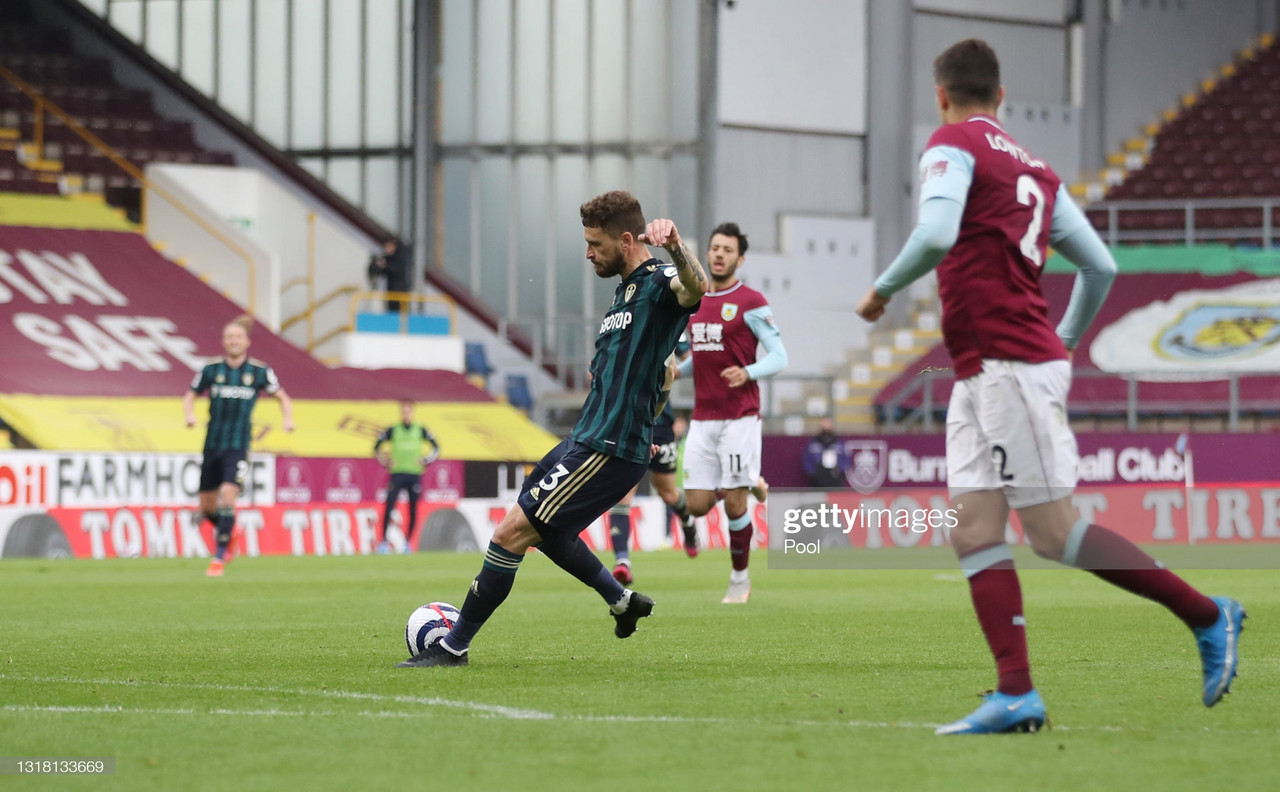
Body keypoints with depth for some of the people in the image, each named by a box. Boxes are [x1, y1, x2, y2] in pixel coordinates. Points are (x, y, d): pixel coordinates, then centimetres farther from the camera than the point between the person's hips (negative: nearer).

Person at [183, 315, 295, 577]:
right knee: (207, 508, 8)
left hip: (238, 446, -3)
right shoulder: (211, 369, 2)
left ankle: (219, 558, -13)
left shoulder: (259, 371, 0)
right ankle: (225, 529, 42)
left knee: (228, 495, -21)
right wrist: (189, 414, -9)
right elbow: (190, 396, 11)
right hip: (212, 445, 3)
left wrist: (288, 418, -6)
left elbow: (282, 397, 12)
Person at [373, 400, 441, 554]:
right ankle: (383, 541, -10)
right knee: (389, 506, -12)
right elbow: (377, 448, 10)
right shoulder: (393, 430, 3)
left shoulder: (420, 430, 5)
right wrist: (386, 462, -1)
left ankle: (408, 542, 14)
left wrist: (425, 461, -1)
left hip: (415, 474, 1)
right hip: (397, 473, -1)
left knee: (413, 509, 3)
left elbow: (436, 448, 13)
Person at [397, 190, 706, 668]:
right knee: (540, 526, 28)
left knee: (512, 532, -11)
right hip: (585, 441, 11)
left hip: (608, 451, -11)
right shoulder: (626, 291, 17)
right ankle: (621, 600, 35)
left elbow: (695, 288, -40)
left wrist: (675, 247, -58)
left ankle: (454, 647, -2)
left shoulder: (660, 283, -13)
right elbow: (667, 371, 29)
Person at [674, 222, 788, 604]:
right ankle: (751, 483, 29)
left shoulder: (750, 303, -6)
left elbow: (779, 357, -8)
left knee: (734, 504, -7)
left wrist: (747, 373, -26)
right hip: (703, 418, 6)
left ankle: (740, 579, 12)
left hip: (739, 417, -6)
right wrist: (676, 371, 7)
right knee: (697, 504, -1)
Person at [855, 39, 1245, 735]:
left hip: (1013, 365, -9)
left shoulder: (953, 145, -5)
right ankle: (1016, 695, -6)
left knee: (1051, 532, -8)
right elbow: (1100, 266, 19)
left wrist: (883, 289, -9)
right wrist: (1067, 339, 33)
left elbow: (937, 233, -24)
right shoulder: (1033, 167, 18)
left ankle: (1207, 616, -1)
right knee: (971, 529, 2)